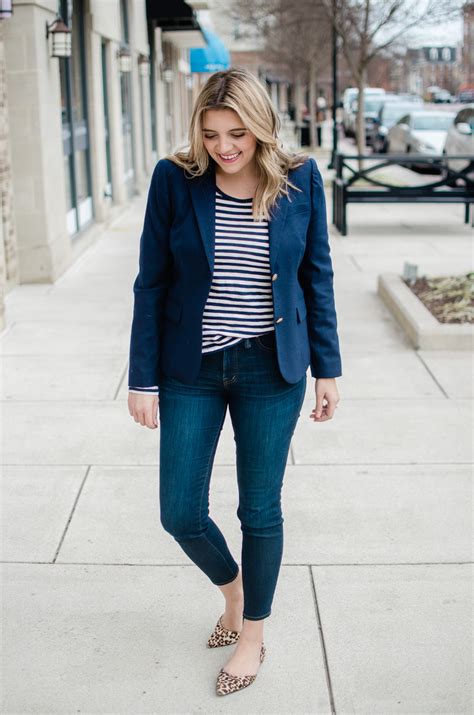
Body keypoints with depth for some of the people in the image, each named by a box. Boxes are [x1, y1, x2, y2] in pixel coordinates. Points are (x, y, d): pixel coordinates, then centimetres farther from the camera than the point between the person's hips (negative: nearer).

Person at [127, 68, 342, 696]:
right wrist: (143, 379, -4)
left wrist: (327, 368, 2)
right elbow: (151, 284, -3)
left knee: (260, 511, 8)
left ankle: (253, 635, 31)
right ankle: (231, 589, 37)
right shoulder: (175, 179, -8)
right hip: (191, 369, 1)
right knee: (181, 514, 4)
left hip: (271, 368, 0)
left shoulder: (300, 178, -6)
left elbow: (317, 276, 3)